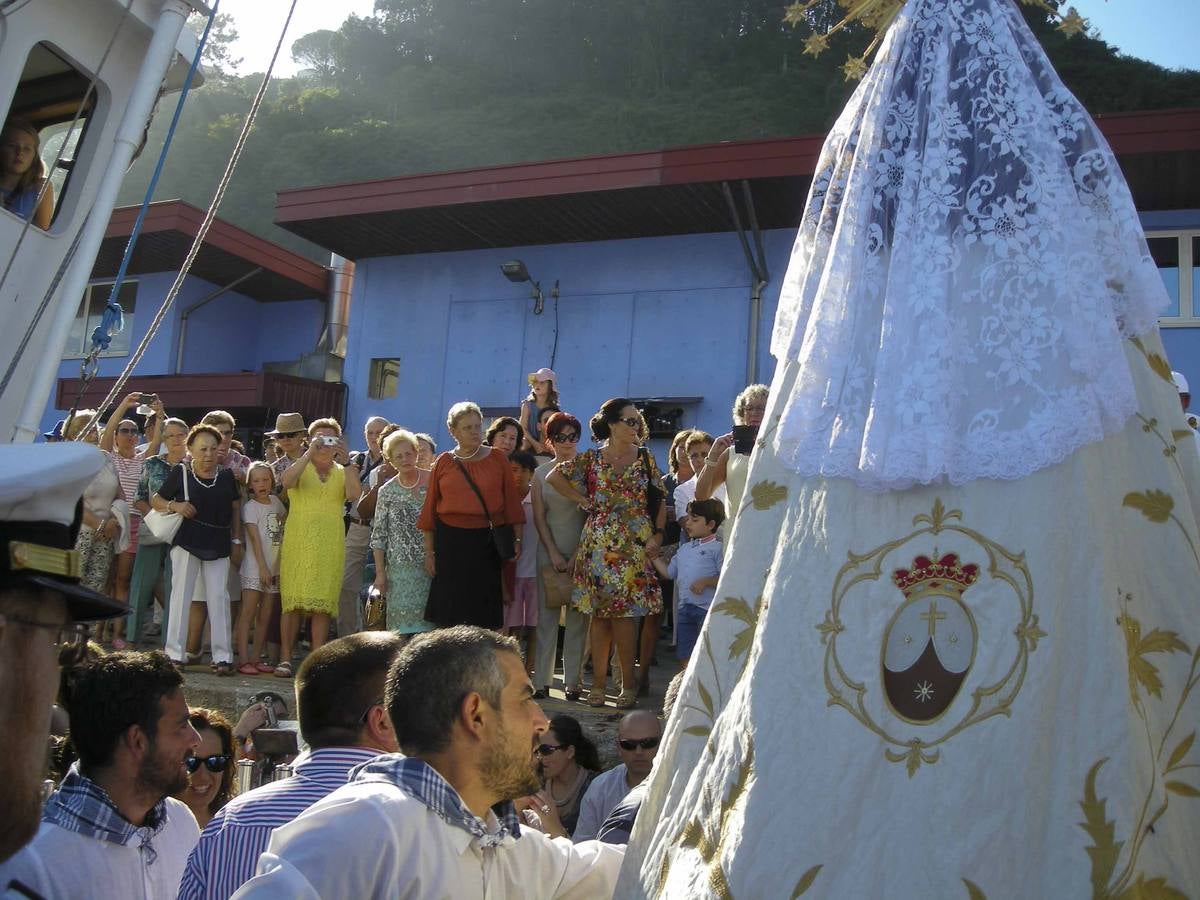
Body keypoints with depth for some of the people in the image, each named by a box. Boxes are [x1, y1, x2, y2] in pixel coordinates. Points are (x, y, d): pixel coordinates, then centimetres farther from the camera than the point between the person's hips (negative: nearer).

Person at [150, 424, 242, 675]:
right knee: (181, 595, 1)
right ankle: (174, 653, 7)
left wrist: (237, 540, 8)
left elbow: (235, 508, 13)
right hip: (187, 543, -2)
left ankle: (222, 656, 5)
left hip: (218, 547, 2)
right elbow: (155, 499, 5)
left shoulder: (226, 475, 6)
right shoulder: (180, 472, -2)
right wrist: (175, 505, -15)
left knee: (219, 598, 1)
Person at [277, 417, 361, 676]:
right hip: (299, 541, -1)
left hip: (331, 544, 1)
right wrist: (309, 453, -19)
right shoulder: (300, 467, 11)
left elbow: (354, 495, -6)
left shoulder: (343, 472, 15)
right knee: (293, 600, -5)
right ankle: (285, 659, 0)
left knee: (323, 603, -2)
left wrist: (347, 462, -16)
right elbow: (287, 482, -13)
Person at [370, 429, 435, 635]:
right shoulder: (387, 491, 6)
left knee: (427, 618, -1)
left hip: (431, 566, -1)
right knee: (402, 621, -1)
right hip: (400, 569, 1)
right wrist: (380, 572, 2)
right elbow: (378, 535, 7)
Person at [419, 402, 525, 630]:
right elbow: (429, 508, 5)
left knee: (485, 616, 3)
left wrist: (517, 538, -2)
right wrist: (429, 552, 3)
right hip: (450, 542, 0)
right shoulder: (443, 462, 5)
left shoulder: (497, 459, 5)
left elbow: (511, 500, 4)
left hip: (487, 542, 0)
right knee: (450, 612, 2)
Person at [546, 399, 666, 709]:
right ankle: (598, 681, 10)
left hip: (635, 544, -1)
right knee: (599, 613, 3)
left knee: (624, 613, -5)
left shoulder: (645, 458, 7)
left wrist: (657, 535, -4)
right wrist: (583, 500, 4)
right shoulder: (591, 459, 6)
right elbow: (553, 477, 8)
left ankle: (628, 682, 4)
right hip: (598, 543, 1)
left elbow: (659, 500, 7)